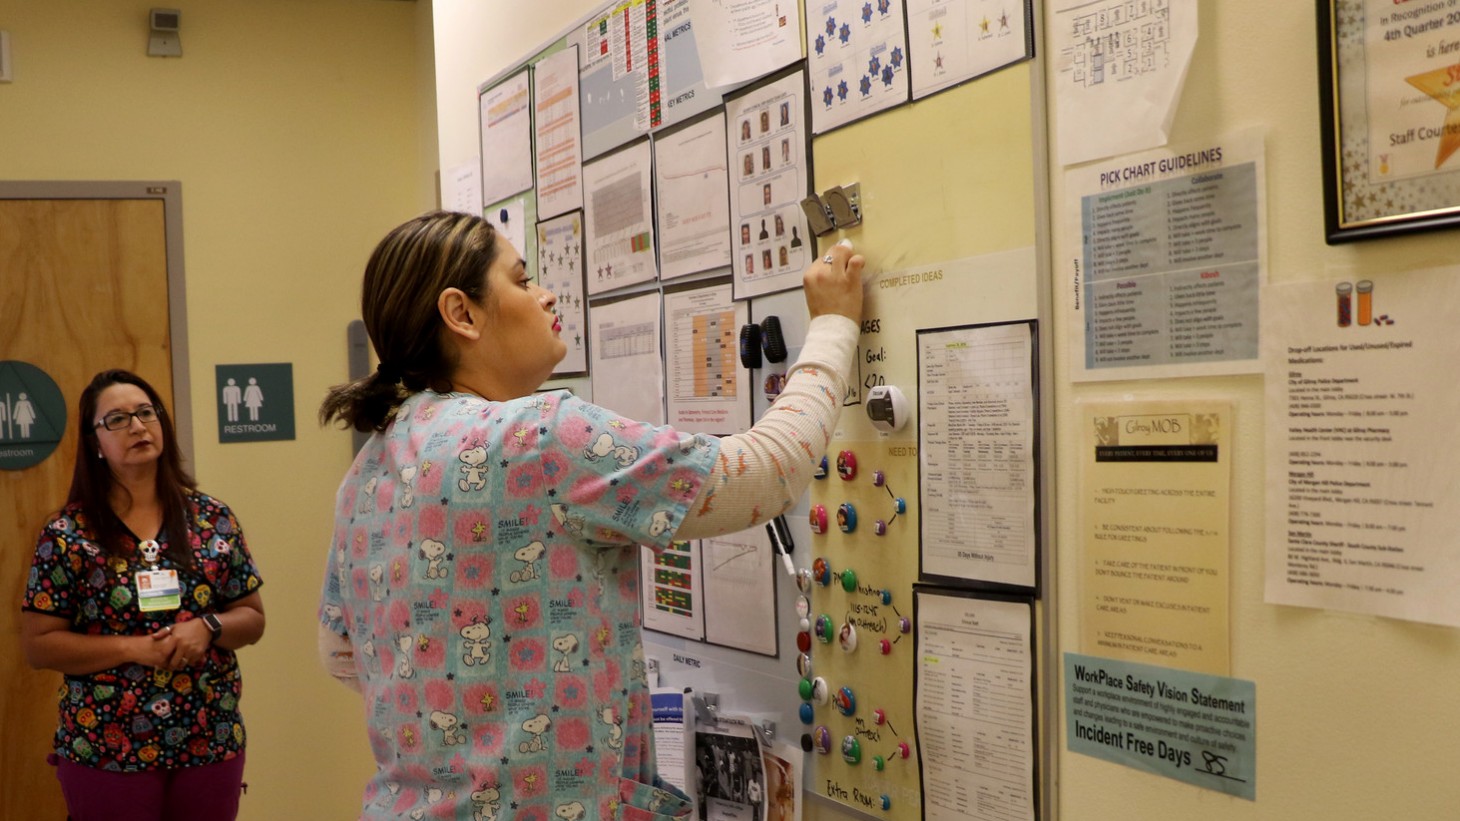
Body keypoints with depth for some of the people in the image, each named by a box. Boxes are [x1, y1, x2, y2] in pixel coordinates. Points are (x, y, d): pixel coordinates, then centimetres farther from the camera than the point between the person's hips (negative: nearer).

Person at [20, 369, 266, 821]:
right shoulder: (67, 534, -4)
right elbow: (38, 645, -5)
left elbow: (252, 618, 6)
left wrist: (208, 628, -14)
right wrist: (133, 648, -15)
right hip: (106, 751, -2)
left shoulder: (213, 519, 3)